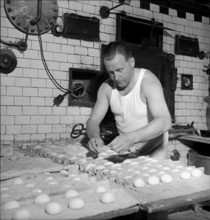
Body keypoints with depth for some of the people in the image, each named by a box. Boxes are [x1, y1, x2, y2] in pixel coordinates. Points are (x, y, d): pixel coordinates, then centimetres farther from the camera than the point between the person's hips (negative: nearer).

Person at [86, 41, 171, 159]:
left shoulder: (148, 81, -18)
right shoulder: (107, 87, -4)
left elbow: (165, 121, -29)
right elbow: (93, 120, 0)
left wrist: (131, 138, -43)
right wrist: (94, 136, -23)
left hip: (152, 150, -4)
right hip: (125, 149, 4)